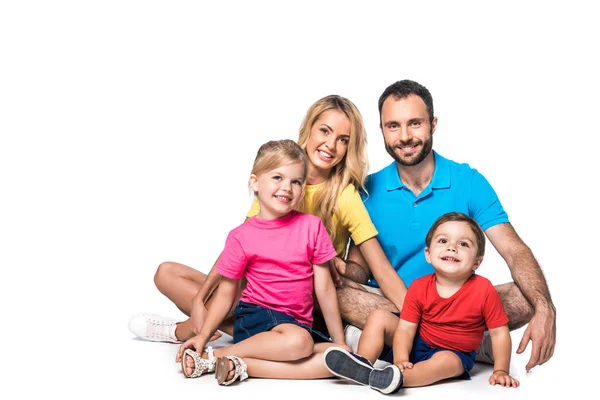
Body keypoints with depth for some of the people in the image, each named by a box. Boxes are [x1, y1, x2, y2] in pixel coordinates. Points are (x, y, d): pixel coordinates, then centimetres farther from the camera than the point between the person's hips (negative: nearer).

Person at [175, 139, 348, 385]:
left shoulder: (311, 226, 2)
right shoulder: (241, 237, -2)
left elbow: (325, 289, 3)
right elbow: (226, 293, 3)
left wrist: (340, 342, 4)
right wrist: (203, 335, -8)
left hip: (299, 323, 4)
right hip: (255, 316, -4)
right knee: (298, 341, -35)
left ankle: (240, 366, -25)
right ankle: (213, 356, -19)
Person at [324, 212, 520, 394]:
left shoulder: (484, 290, -21)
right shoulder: (419, 287, -13)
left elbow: (500, 332, -14)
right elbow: (406, 327, -15)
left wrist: (500, 371, -18)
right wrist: (400, 359, -31)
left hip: (454, 353, -3)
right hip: (417, 343, 3)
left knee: (447, 361, -38)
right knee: (378, 316, -8)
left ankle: (398, 378, -49)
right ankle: (363, 365, -22)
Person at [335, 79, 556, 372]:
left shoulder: (469, 182, -4)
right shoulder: (369, 190, -1)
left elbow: (515, 252, -11)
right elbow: (359, 264, 1)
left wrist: (545, 310, -30)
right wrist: (343, 271, -26)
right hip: (386, 302, 0)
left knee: (526, 298, -25)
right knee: (333, 291, -30)